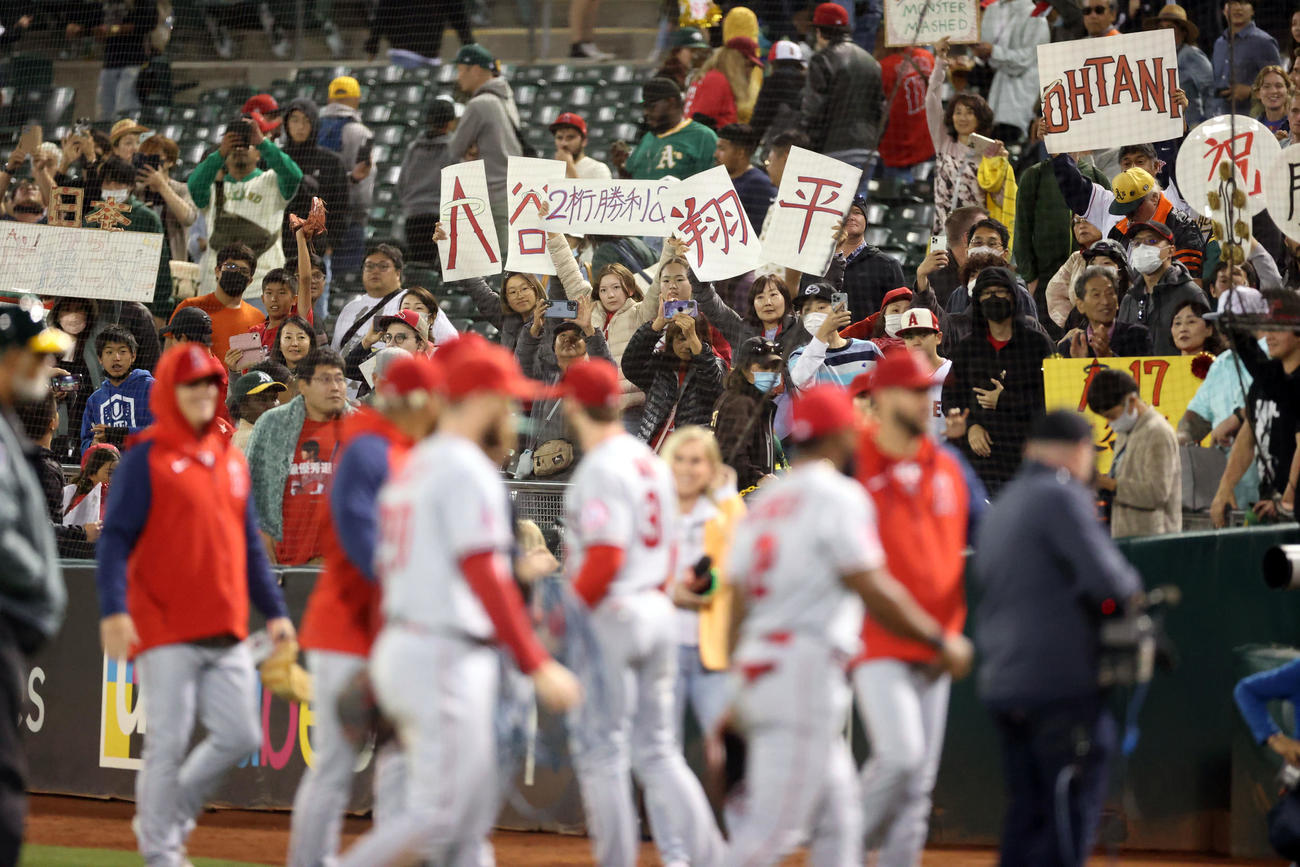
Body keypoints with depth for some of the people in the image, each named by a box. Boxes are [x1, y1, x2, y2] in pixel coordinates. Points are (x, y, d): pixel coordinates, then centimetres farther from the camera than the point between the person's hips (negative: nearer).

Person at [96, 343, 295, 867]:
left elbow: (250, 545, 22)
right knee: (169, 744, -5)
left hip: (227, 635, 6)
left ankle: (168, 815, 23)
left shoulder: (231, 461, 17)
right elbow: (115, 540, -9)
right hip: (167, 631, -6)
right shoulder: (146, 460, -3)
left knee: (239, 737, 4)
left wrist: (273, 611, 15)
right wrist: (114, 610, -21)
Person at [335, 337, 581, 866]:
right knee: (437, 816, -10)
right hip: (445, 658, -10)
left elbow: (386, 570, 19)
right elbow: (485, 578, -20)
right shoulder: (467, 470, -11)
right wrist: (537, 667, -22)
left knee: (473, 818, 12)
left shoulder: (412, 466, 18)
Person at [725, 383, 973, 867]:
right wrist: (941, 641, -5)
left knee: (837, 814, 13)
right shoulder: (837, 496, -8)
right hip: (805, 667, -9)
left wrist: (739, 696, 20)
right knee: (777, 823, -11)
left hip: (755, 665, 9)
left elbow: (740, 598, 16)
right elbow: (873, 590, -14)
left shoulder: (764, 501, 17)